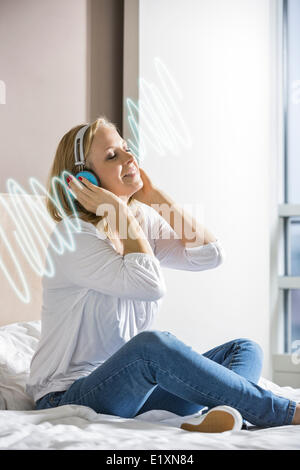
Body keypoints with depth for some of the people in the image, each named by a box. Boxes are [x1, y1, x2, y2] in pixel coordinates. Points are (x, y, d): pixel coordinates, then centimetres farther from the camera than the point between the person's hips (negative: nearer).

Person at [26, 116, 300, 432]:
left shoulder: (146, 219, 8)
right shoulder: (73, 236, -15)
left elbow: (210, 254, -5)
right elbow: (150, 284, -29)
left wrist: (155, 196, -4)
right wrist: (120, 211, -17)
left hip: (137, 391, 8)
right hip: (68, 398, -8)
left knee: (245, 349, -5)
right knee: (153, 344, -37)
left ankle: (222, 412, -39)